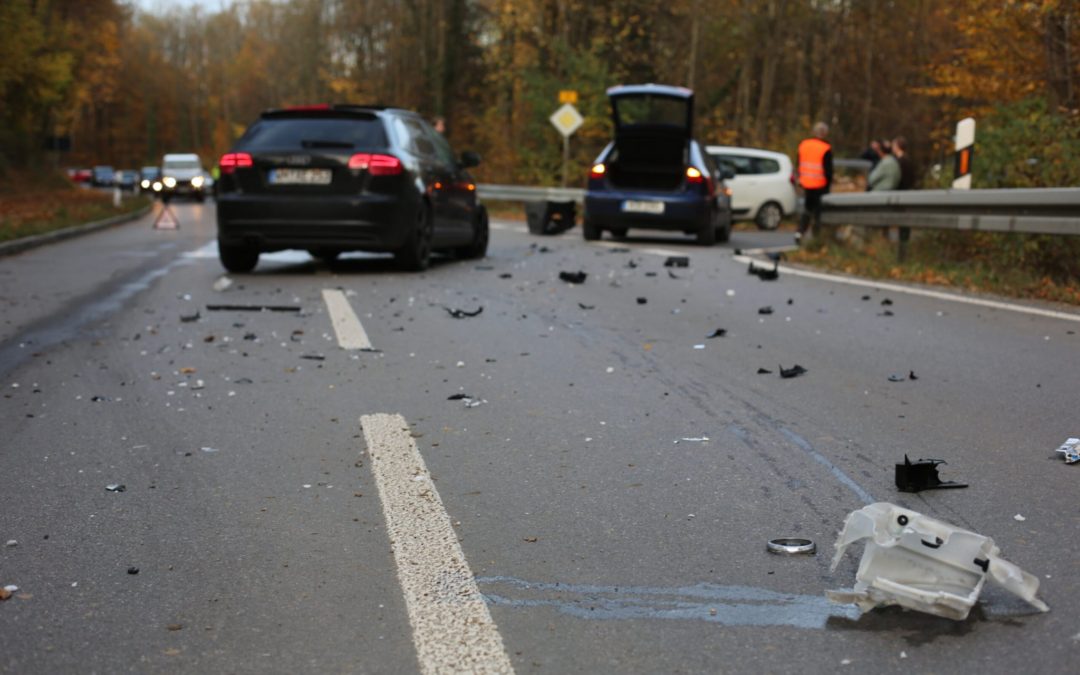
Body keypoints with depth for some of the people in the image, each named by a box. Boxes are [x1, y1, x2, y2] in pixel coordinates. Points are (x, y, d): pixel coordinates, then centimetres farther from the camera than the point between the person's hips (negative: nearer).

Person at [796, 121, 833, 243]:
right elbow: (828, 169, -14)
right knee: (819, 211, 3)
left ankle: (800, 232, 5)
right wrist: (829, 183, -4)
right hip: (820, 186, -6)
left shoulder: (803, 145, 6)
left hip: (806, 184, 6)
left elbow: (799, 165, 14)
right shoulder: (825, 149, -13)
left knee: (807, 210, 18)